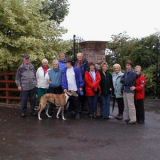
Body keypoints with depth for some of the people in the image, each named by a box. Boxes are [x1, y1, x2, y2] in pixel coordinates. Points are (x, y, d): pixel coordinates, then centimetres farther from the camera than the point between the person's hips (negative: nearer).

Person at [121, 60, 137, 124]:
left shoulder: (133, 73, -11)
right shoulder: (126, 72, 12)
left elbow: (128, 82, -16)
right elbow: (122, 79, 11)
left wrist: (124, 80, 1)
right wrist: (125, 81, -7)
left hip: (130, 91, -8)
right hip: (125, 90, 8)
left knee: (131, 105, -6)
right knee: (126, 105, 14)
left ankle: (133, 119, -1)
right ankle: (126, 118, 25)